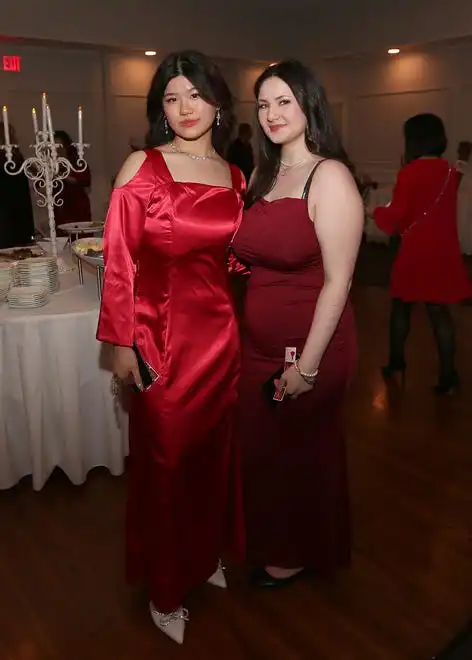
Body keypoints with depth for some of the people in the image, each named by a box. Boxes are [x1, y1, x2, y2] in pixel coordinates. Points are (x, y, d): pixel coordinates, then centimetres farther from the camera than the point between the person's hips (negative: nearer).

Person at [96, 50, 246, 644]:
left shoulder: (234, 176, 7)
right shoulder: (142, 167, -8)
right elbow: (120, 262, -9)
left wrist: (246, 327, 8)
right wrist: (122, 342, -11)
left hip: (220, 332, 5)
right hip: (162, 333, -4)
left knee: (213, 448, 16)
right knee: (164, 456, 8)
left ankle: (206, 555, 43)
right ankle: (166, 588, 32)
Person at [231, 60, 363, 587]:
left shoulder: (329, 177, -15)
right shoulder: (263, 175, 8)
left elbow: (337, 281, -19)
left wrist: (307, 365, -19)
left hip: (310, 346, -7)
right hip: (258, 343, 7)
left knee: (303, 452, 14)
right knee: (260, 448, 20)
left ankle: (301, 554, 42)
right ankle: (270, 544, 48)